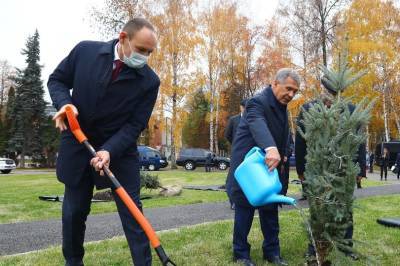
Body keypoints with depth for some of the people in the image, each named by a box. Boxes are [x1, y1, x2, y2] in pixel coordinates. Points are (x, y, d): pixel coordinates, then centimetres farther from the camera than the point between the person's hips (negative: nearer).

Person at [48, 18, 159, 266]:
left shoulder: (149, 81, -12)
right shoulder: (85, 50, -8)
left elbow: (135, 124, -12)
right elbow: (57, 80, 4)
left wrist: (109, 150, -26)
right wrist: (65, 103, -18)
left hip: (120, 148, -1)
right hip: (78, 144, 2)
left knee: (131, 209, -2)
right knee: (74, 210, 12)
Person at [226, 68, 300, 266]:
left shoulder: (282, 107, 10)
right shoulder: (258, 102, -19)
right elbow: (258, 125, -41)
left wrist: (280, 157, 13)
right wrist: (270, 149, -57)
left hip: (269, 165, 8)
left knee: (270, 211, 11)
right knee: (245, 211, 2)